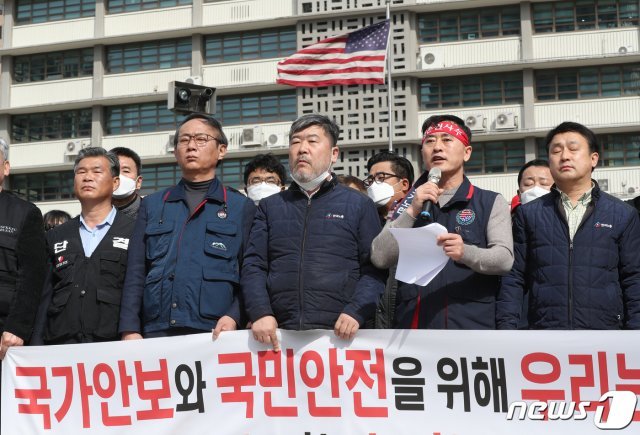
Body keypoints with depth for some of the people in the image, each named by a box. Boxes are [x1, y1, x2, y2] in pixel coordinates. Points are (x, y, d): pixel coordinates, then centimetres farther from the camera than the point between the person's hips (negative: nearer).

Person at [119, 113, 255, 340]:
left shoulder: (242, 207, 10)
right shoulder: (152, 205, 17)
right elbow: (135, 273, 10)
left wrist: (234, 317, -12)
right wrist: (130, 329, -1)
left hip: (216, 335, -2)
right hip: (156, 333, 2)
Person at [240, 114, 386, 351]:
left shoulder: (359, 205, 9)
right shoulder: (270, 207, 17)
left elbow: (374, 268, 2)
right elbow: (253, 266, 9)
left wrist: (355, 312, -14)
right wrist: (260, 313, -8)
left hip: (339, 334, -2)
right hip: (279, 335, 2)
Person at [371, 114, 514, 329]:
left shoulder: (491, 202, 9)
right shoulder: (408, 204, 16)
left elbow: (504, 258, -5)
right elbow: (379, 258, 2)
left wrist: (466, 253, -25)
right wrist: (412, 211, -9)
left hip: (471, 326, -2)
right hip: (411, 324, 2)